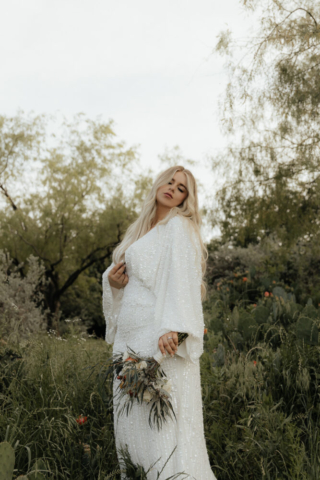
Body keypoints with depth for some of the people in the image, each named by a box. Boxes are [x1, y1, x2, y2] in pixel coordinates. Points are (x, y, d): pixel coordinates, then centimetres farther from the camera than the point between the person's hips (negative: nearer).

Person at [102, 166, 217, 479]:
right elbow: (121, 272, 31)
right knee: (133, 415, 6)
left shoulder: (179, 226, 0)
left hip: (159, 333, -7)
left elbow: (182, 277, -14)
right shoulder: (140, 230, 22)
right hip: (130, 334, 8)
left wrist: (173, 326, -28)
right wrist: (112, 279, 6)